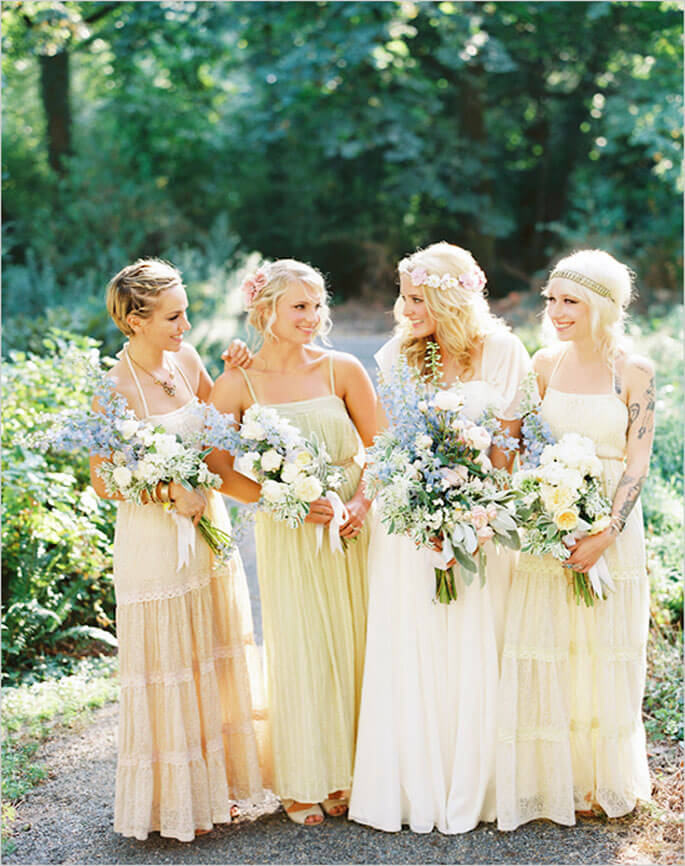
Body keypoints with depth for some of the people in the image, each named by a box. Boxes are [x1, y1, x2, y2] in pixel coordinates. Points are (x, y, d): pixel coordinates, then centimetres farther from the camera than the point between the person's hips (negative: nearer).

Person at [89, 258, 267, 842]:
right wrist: (170, 492, -22)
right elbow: (103, 481, -14)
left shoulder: (185, 360, 2)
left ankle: (215, 783, 32)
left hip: (208, 527, 7)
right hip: (154, 540, -7)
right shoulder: (115, 388, -17)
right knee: (166, 670, 5)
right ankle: (171, 801, 21)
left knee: (214, 663, 16)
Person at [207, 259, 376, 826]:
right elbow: (221, 470, -6)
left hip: (351, 527, 2)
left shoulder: (341, 369, -1)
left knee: (353, 646, 8)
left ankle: (351, 772, 25)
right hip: (286, 536, -2)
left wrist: (363, 501, -9)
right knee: (299, 654, 4)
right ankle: (304, 784, 20)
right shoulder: (237, 385, -6)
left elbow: (380, 445, 6)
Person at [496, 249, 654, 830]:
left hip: (611, 526, -3)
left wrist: (605, 536, -17)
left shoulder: (635, 372, -6)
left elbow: (637, 464, -9)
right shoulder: (545, 363, 4)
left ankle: (599, 779, 25)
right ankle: (548, 777, 20)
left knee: (604, 654, 8)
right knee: (542, 653, 5)